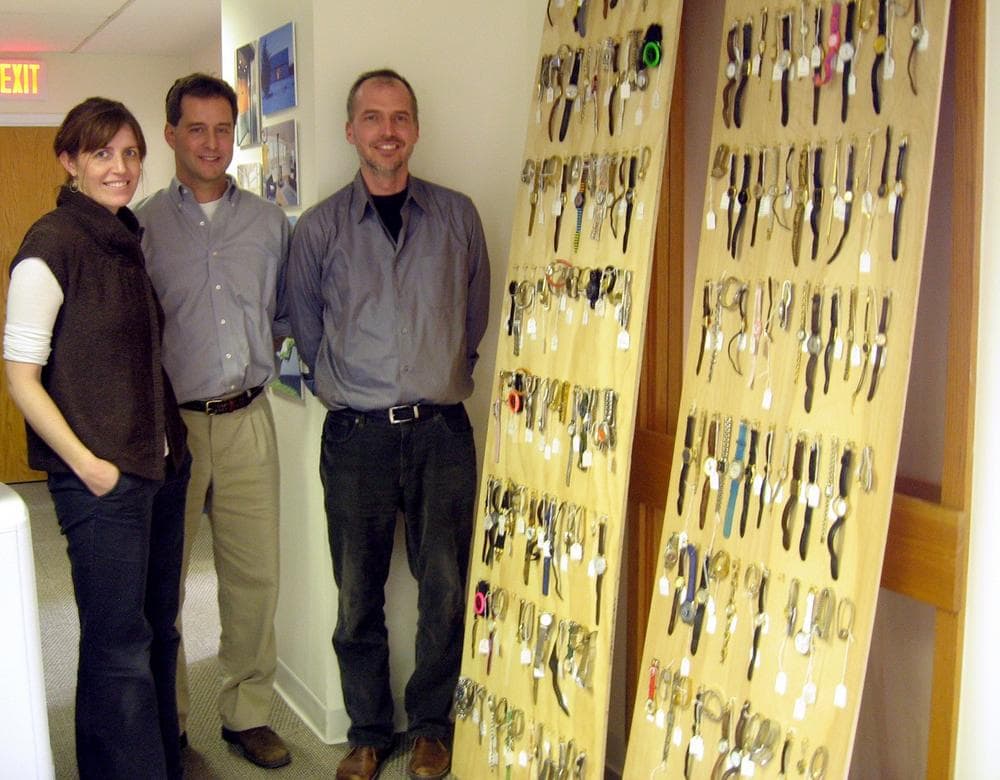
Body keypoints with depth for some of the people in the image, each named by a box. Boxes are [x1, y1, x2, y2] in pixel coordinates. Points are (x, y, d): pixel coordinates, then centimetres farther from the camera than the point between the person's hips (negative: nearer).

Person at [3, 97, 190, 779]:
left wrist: (171, 437, 12)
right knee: (119, 646, 3)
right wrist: (87, 464, -16)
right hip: (101, 478, -7)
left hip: (163, 462, 7)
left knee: (158, 629, 18)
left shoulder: (130, 238, 10)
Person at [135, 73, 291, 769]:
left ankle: (248, 712, 25)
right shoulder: (140, 226, 1)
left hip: (247, 420, 2)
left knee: (256, 577, 7)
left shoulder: (269, 222, 9)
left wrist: (261, 349, 2)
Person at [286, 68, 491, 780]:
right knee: (358, 596, 9)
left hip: (442, 431, 0)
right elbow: (307, 334, 13)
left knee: (446, 588, 7)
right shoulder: (319, 228, 3)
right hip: (356, 435, 0)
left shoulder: (457, 216, 4)